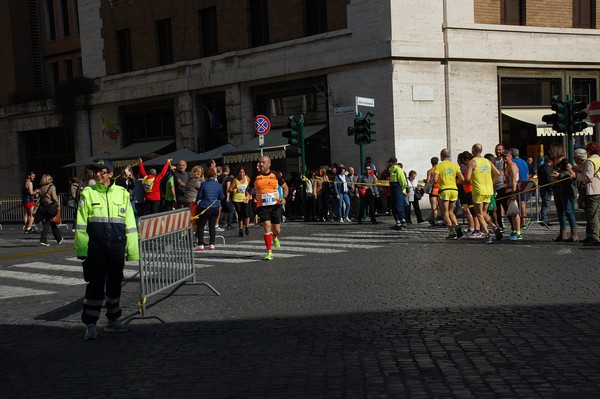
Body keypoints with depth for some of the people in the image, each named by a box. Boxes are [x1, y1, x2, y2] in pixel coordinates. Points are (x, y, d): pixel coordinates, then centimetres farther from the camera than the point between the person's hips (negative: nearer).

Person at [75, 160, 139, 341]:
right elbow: (80, 224, -2)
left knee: (115, 284, 13)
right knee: (95, 285, -5)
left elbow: (130, 224, 7)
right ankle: (90, 326, 3)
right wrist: (82, 249, -8)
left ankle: (113, 320, 27)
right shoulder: (88, 193, -1)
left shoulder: (122, 193, 4)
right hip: (95, 249, -3)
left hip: (117, 248, 3)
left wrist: (133, 250, 4)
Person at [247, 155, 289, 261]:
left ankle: (274, 238, 42)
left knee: (277, 230, 4)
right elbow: (249, 189, 17)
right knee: (267, 226, -15)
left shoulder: (275, 175, 3)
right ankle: (269, 252, -7)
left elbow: (285, 187, 14)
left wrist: (284, 197, -3)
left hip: (275, 205, 1)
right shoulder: (255, 177, 3)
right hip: (262, 206, -1)